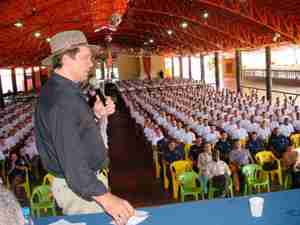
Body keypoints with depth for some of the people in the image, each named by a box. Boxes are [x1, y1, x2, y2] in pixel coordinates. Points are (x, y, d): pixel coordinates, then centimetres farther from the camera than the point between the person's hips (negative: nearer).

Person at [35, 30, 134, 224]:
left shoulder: (55, 89, 7)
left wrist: (96, 115, 0)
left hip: (84, 179, 10)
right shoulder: (63, 99, -26)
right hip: (84, 187, -10)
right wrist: (105, 197, -36)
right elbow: (71, 158, -32)